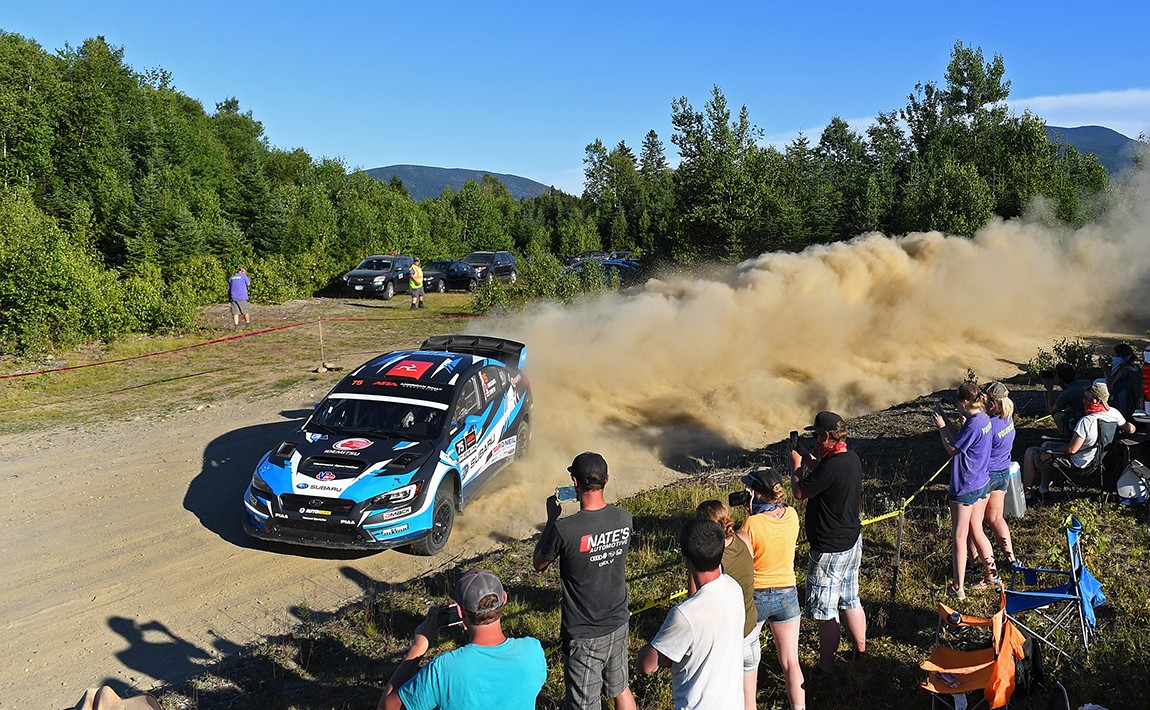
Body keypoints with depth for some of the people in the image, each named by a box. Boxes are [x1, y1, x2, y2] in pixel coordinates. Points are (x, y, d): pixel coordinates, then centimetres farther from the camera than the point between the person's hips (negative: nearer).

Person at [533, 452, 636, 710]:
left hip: (584, 635, -5)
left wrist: (552, 517, -1)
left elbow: (539, 564, -6)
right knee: (620, 688, 27)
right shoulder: (624, 518, -12)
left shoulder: (564, 529, -27)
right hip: (618, 624, 5)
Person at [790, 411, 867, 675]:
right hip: (853, 542, 9)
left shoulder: (830, 467, -27)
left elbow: (799, 492, -17)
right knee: (851, 602, 23)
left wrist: (796, 465, -2)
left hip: (829, 550, -9)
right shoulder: (852, 458, 2)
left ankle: (825, 668, 12)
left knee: (826, 612, 2)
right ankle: (861, 652, 37)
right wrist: (810, 462, 13)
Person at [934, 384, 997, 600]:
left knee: (959, 538, 2)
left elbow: (952, 449, -16)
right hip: (982, 484, 9)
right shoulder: (984, 419, 3)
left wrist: (941, 427, -8)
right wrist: (946, 421, 6)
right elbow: (961, 438, 11)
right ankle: (992, 575, 34)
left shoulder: (973, 424, -25)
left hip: (965, 489, -9)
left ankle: (958, 588, 11)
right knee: (976, 531, 23)